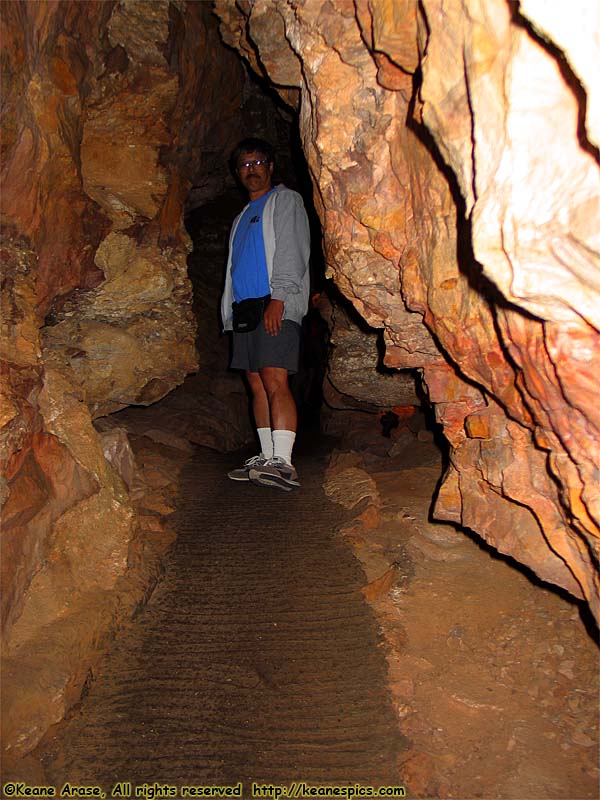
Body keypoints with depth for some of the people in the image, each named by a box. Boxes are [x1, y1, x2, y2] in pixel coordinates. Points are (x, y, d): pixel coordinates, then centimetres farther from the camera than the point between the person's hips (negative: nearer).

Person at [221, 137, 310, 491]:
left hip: (276, 305, -7)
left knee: (274, 381, -19)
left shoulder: (286, 200, 10)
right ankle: (266, 458, 5)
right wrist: (232, 312, 14)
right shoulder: (242, 217, 31)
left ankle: (284, 462, -24)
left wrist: (278, 297, -18)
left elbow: (292, 253, -5)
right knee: (257, 384, 2)